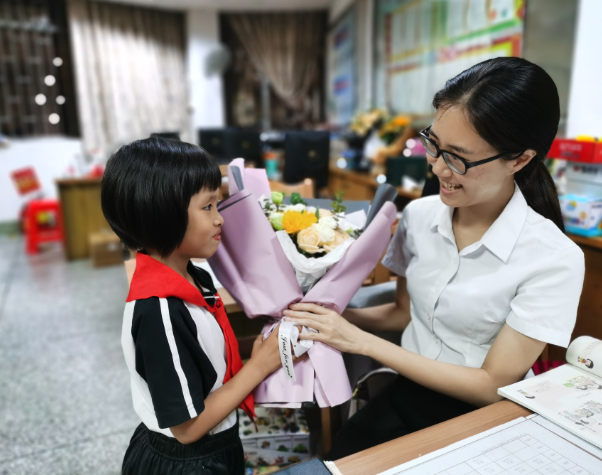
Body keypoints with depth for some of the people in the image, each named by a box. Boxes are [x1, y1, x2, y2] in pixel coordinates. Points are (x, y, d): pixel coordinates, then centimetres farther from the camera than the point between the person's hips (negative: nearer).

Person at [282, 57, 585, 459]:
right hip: (407, 393, 3)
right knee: (338, 459, -19)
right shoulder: (419, 215, -5)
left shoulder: (554, 260, -19)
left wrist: (361, 342, -20)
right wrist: (336, 317, -10)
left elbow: (492, 386, -15)